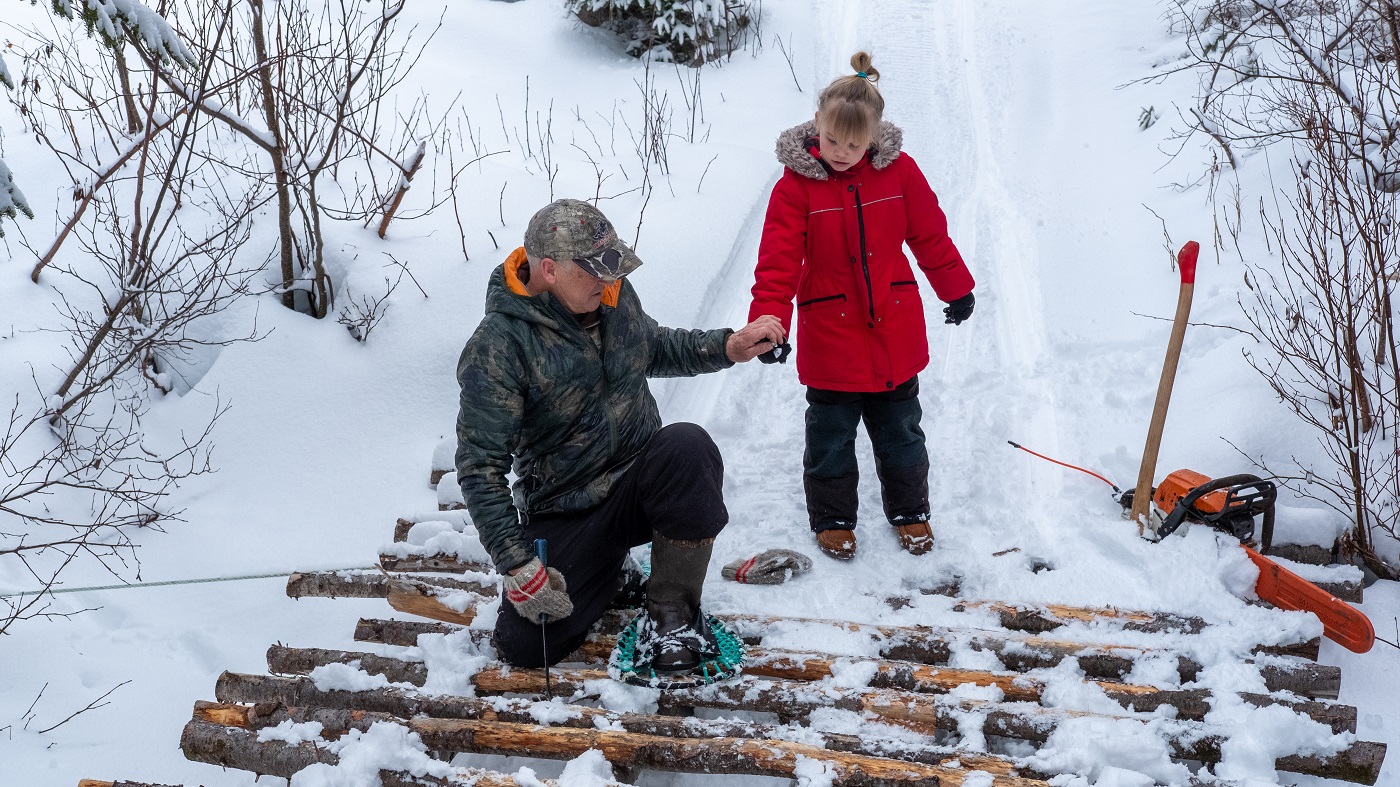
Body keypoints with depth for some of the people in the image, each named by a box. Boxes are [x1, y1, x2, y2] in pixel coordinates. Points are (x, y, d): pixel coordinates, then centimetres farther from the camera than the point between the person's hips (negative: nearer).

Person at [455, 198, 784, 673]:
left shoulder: (614, 294, -2)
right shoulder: (498, 346, -20)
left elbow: (653, 349, 21)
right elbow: (480, 467, -19)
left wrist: (728, 347, 4)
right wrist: (516, 564, -24)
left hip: (639, 481, 3)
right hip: (564, 513, -2)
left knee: (687, 447, -32)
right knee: (525, 646, -16)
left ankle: (673, 609, -14)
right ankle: (605, 570, 17)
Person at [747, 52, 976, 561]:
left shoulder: (899, 171, -6)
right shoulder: (796, 185, -13)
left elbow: (930, 235, 7)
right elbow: (778, 262, -14)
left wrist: (956, 288, 15)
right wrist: (768, 320, -25)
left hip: (894, 336, 2)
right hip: (830, 338, -2)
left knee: (900, 432, 17)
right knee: (830, 438, 10)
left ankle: (909, 511, 35)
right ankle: (832, 519, 28)